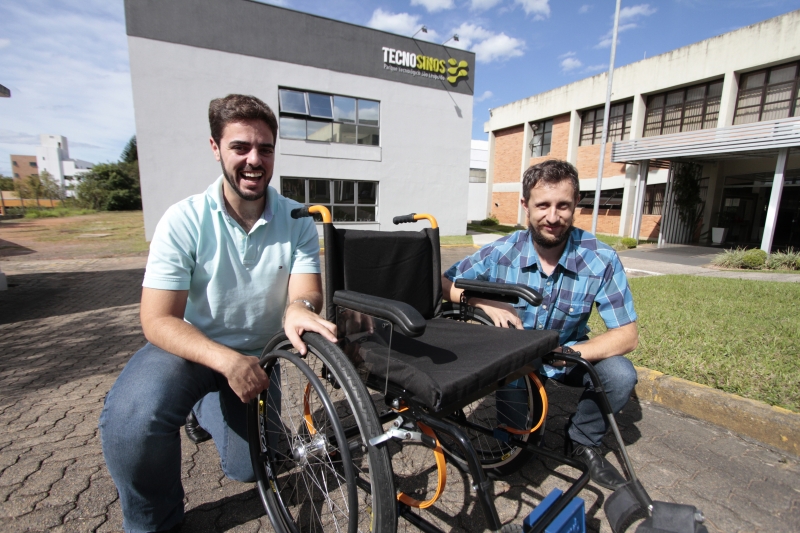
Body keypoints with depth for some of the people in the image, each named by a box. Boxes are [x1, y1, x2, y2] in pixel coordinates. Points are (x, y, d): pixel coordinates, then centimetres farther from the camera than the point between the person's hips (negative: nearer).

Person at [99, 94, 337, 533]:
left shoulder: (297, 221, -13)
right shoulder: (184, 221, -20)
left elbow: (306, 291, -19)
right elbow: (157, 321, -21)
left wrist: (299, 308, -45)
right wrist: (227, 361, -36)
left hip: (254, 354, 3)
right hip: (189, 347, -2)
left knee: (250, 469, 9)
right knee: (131, 421, -33)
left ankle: (205, 408, 40)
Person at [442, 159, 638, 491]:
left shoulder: (600, 260, -19)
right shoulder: (501, 253, -19)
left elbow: (627, 335, -18)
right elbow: (443, 283, -13)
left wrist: (565, 353, -33)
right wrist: (485, 303, -31)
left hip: (567, 353, 2)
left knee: (621, 375, -24)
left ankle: (582, 440, 7)